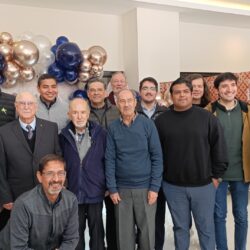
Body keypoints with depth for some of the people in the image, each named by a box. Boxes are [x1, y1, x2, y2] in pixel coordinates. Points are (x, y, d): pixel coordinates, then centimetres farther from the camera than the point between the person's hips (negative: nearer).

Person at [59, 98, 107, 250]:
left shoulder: (101, 134, -5)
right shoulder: (64, 136, 0)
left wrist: (108, 186, 0)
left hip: (95, 193, -1)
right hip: (72, 193, 2)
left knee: (97, 231, 12)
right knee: (76, 232, 13)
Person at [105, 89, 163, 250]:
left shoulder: (148, 124, -3)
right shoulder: (113, 128, 1)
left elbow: (157, 157, -4)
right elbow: (110, 159, 0)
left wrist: (155, 187, -9)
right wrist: (112, 188, -4)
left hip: (145, 187, -1)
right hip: (121, 189, 1)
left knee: (147, 231, 9)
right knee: (124, 232, 11)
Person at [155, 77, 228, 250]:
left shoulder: (207, 118, -4)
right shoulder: (161, 121, -1)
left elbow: (219, 148, -1)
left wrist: (216, 175, -2)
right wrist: (159, 176, 3)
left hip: (203, 184, 0)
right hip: (173, 186, 1)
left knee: (206, 227, 12)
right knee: (180, 227, 15)